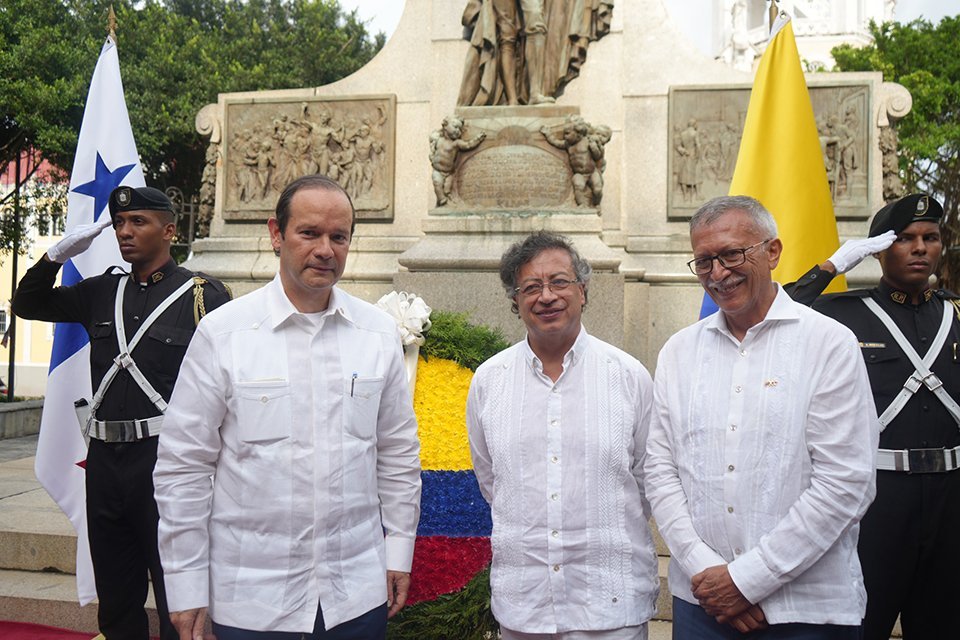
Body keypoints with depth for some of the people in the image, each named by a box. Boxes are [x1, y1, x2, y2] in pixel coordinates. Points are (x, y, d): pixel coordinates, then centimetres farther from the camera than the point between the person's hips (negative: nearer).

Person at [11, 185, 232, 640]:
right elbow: (27, 304, 21)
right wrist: (60, 252, 5)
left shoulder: (203, 295, -4)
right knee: (115, 601, 17)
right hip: (105, 460, 6)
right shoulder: (102, 292, 13)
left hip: (164, 460, -5)